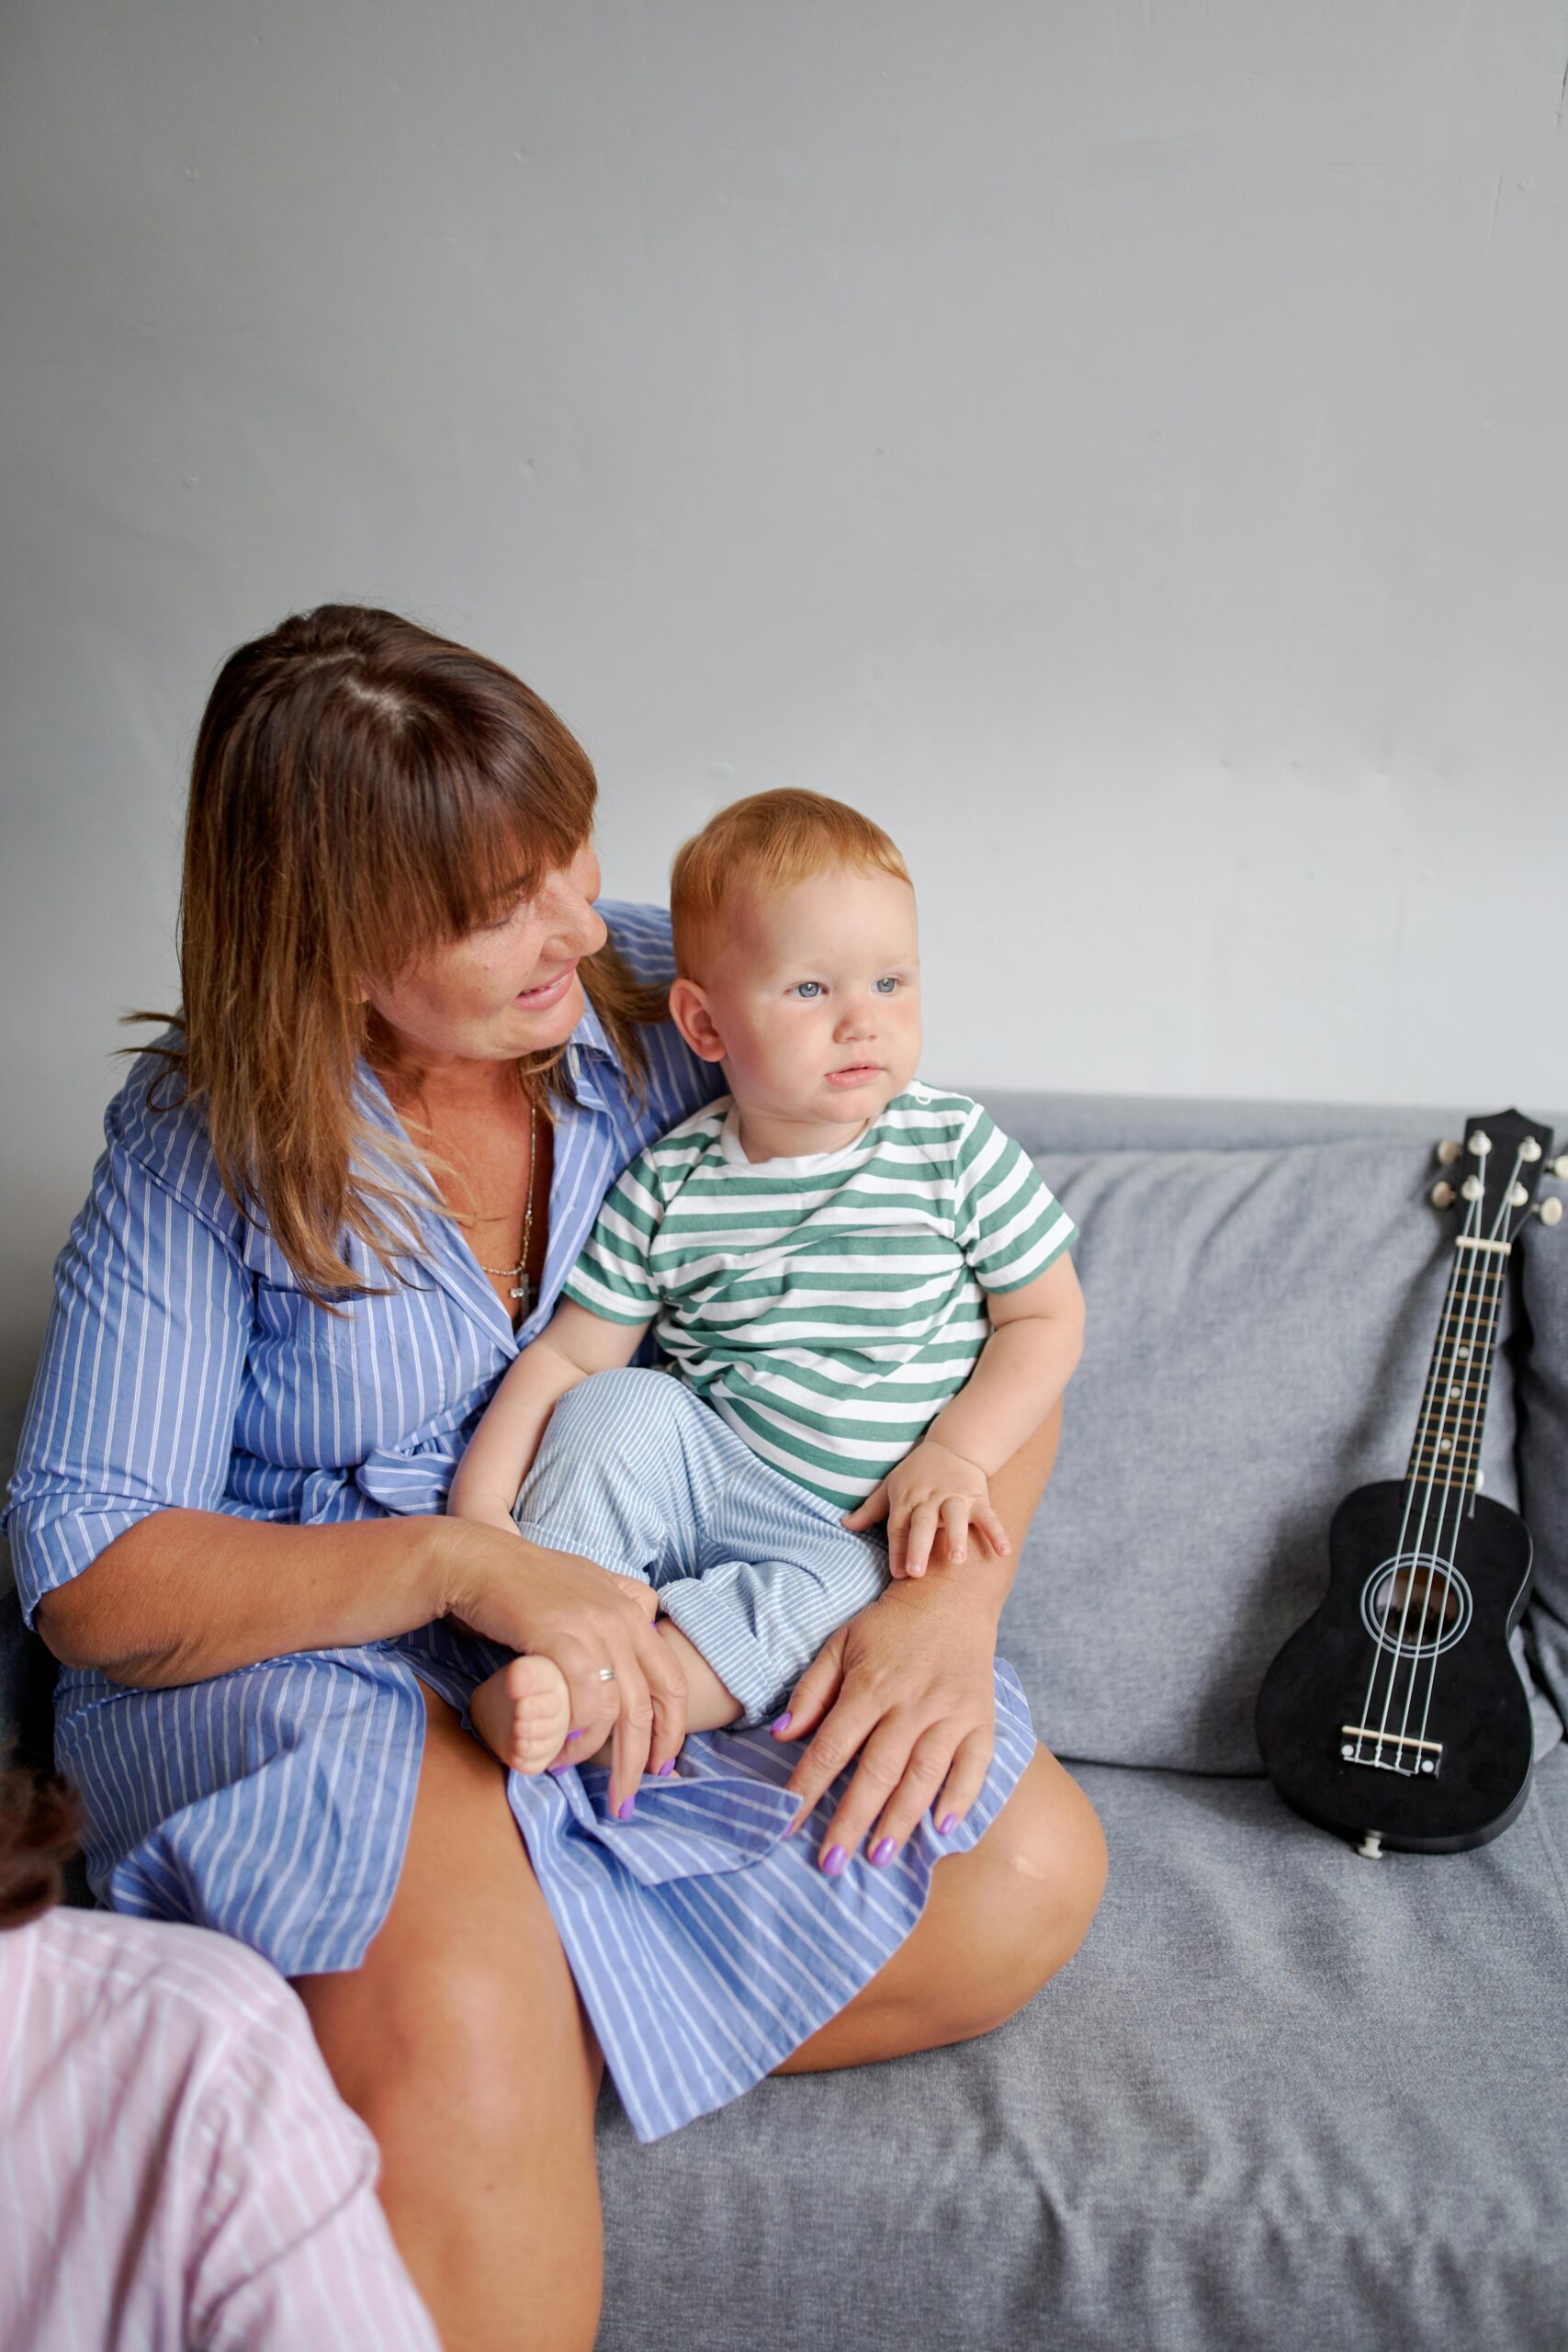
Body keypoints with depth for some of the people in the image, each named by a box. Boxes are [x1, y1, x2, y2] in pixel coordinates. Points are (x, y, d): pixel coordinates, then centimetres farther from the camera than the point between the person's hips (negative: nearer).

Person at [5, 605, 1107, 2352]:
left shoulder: (665, 1004, -7)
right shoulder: (205, 1144, -11)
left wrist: (955, 1587, -21)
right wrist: (466, 1566, -28)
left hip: (649, 1613, 4)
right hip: (301, 1645, -4)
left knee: (1035, 1866, -15)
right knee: (459, 2025, -34)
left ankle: (531, 2028, -10)